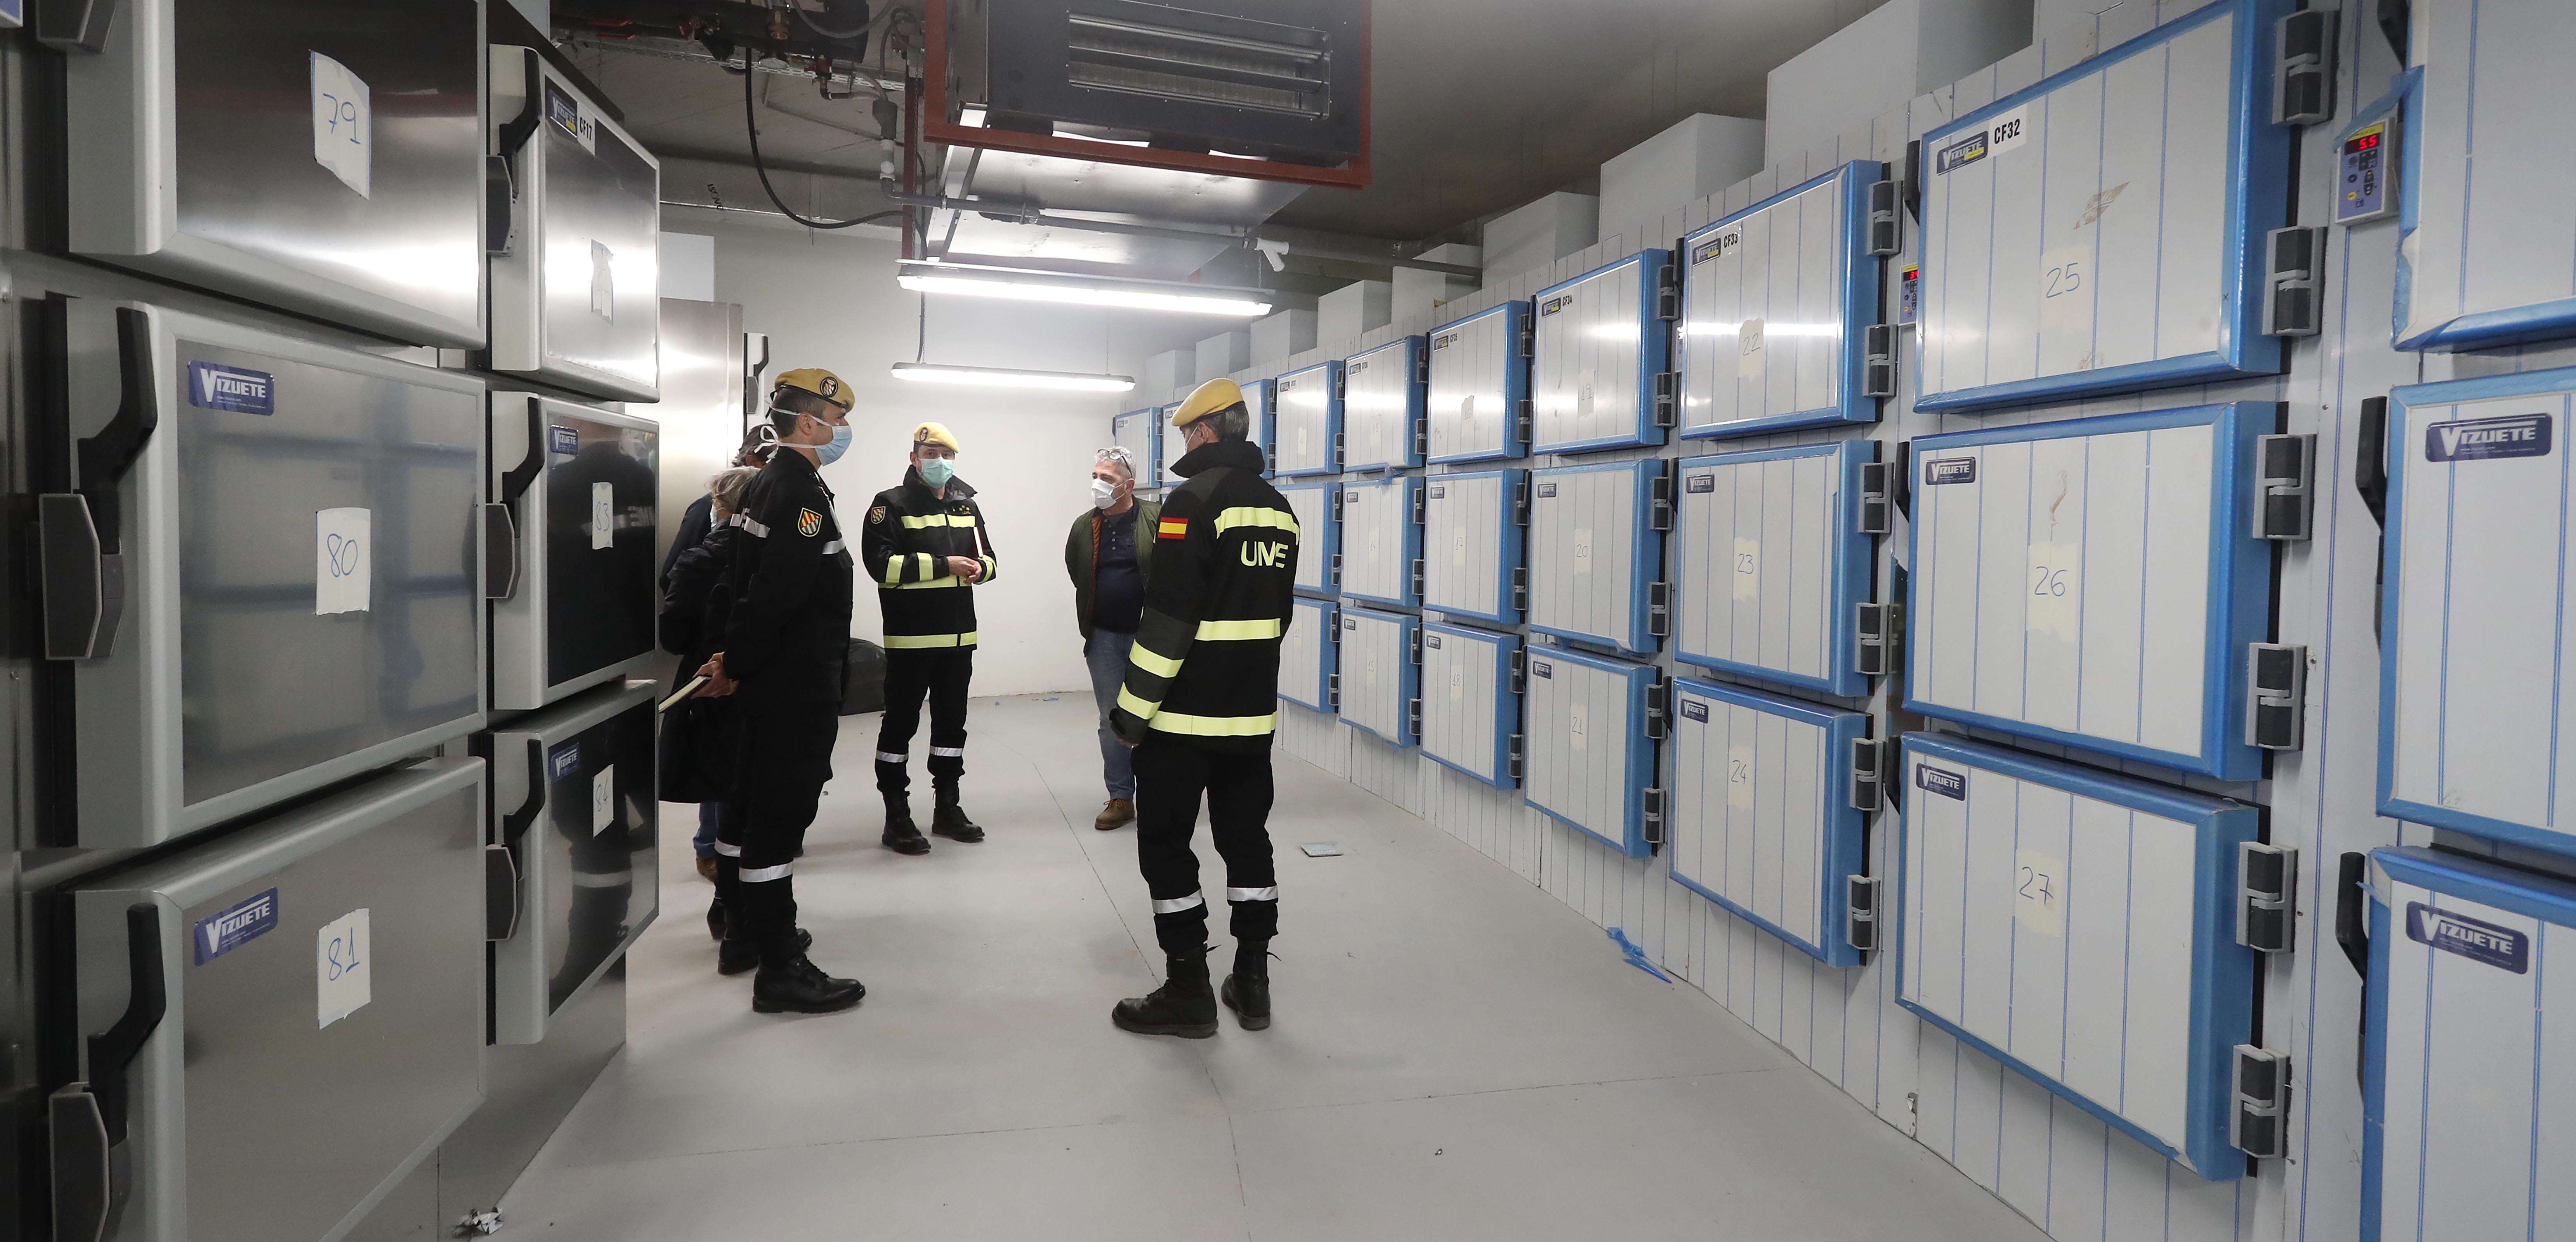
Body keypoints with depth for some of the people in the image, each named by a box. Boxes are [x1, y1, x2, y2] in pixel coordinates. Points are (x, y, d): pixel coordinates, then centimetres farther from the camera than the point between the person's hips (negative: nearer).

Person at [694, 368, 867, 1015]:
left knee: (753, 808, 18)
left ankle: (745, 932, 33)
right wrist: (736, 668, -13)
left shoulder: (767, 485, 14)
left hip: (772, 685, 11)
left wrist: (736, 661, 14)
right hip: (799, 688, -10)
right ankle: (780, 972, -1)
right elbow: (774, 595, -25)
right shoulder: (802, 493, -19)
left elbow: (753, 586, 16)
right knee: (781, 818, -6)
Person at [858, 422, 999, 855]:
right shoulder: (891, 505, -5)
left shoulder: (966, 506, 14)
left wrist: (978, 568, -7)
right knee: (900, 723, 1)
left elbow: (988, 559, 18)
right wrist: (944, 565, -20)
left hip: (959, 636, 6)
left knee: (952, 722, 14)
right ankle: (896, 816, 11)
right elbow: (882, 565, -17)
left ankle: (947, 807, 26)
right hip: (910, 637, -6)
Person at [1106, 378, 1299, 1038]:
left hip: (1186, 713, -7)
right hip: (1254, 712, 8)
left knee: (1166, 847, 4)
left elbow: (1168, 618, -20)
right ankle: (1252, 983, 22)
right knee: (1248, 840, 15)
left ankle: (1188, 993, 10)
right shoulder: (1280, 508, 10)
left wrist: (1131, 712, -14)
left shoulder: (1194, 500, -15)